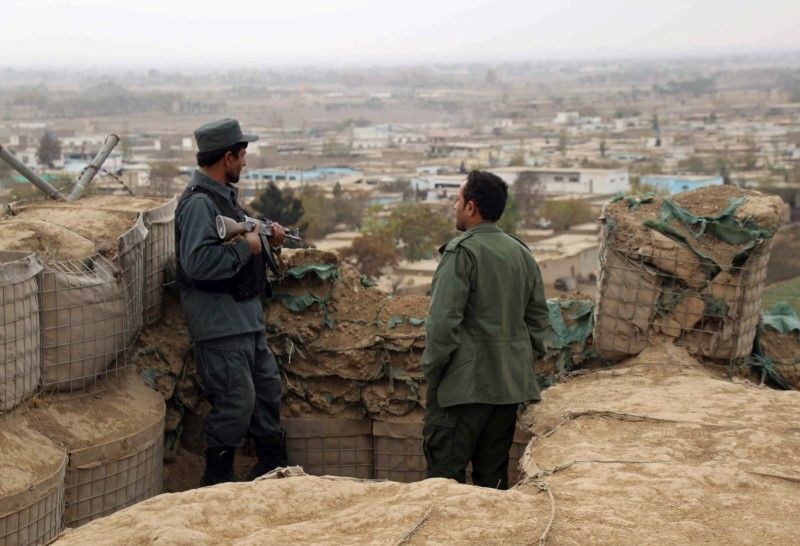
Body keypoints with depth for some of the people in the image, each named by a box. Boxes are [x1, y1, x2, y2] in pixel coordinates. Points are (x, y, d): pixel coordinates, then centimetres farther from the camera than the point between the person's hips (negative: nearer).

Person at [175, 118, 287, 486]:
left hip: (246, 318, 11)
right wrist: (246, 246, -20)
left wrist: (264, 235, 11)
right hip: (219, 322, -11)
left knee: (267, 387, 17)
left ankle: (274, 469, 30)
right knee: (236, 401, -7)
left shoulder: (222, 195, 14)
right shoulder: (198, 202, -19)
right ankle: (217, 481, 7)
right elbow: (198, 261, -30)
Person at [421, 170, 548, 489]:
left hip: (465, 384, -7)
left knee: (445, 476, -4)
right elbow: (538, 315, 16)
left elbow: (444, 321, -17)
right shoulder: (522, 254, 11)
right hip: (510, 384, 7)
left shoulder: (461, 252, -12)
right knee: (493, 476, 13)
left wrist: (432, 370, -7)